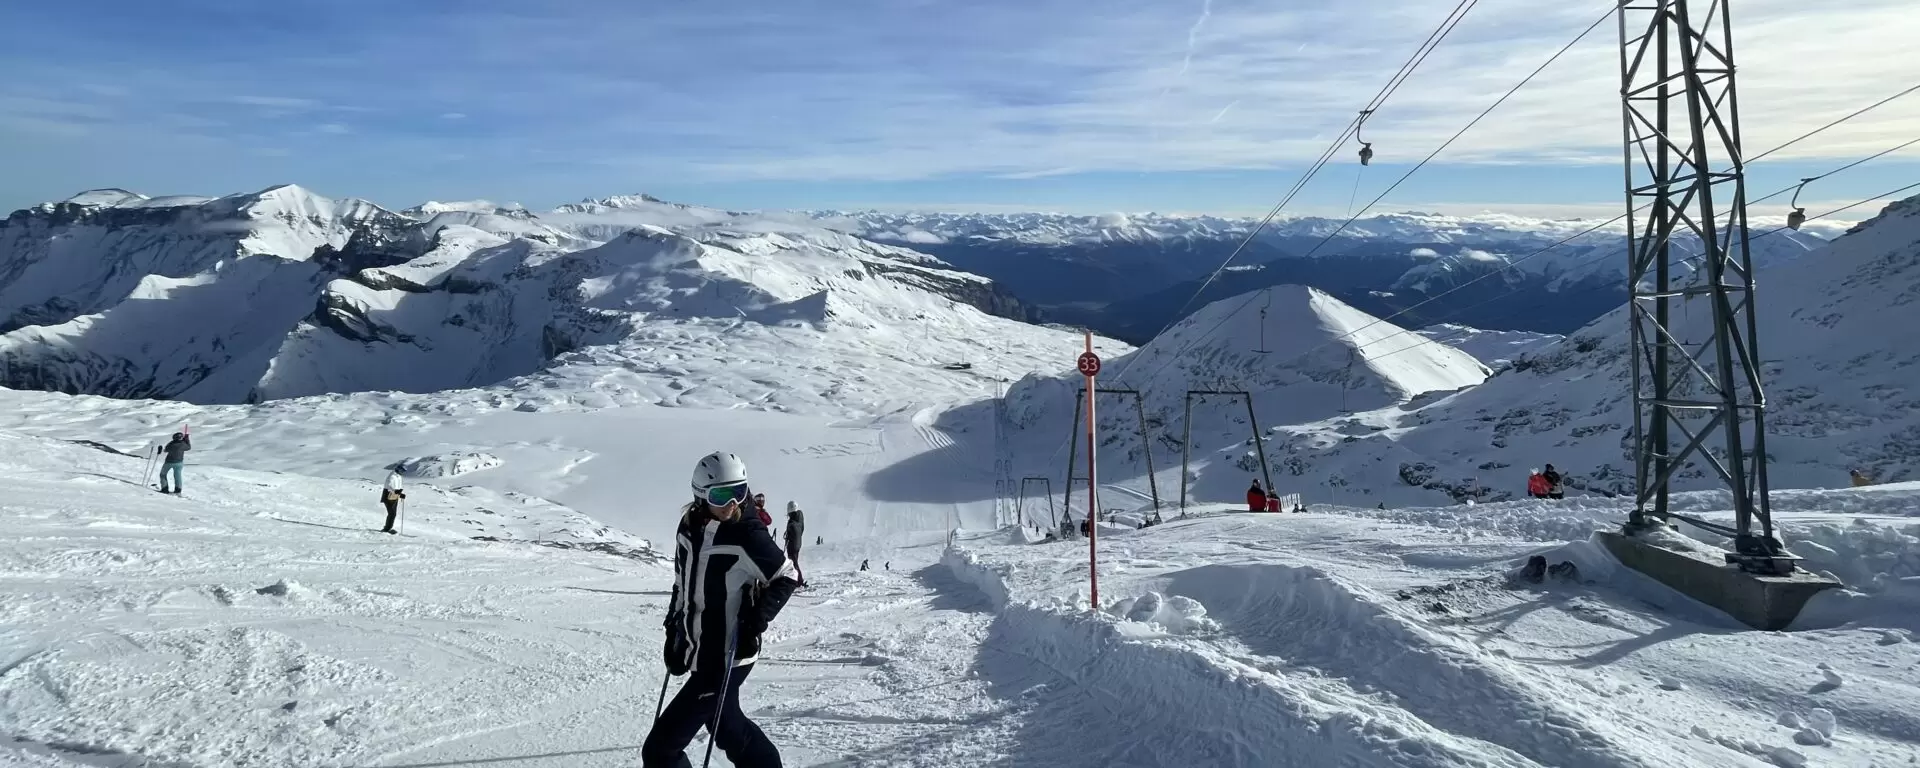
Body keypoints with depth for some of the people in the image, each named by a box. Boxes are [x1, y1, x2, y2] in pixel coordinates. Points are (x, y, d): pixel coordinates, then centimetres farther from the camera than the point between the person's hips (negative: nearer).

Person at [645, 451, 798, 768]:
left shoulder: (748, 534, -18)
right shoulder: (689, 527, 0)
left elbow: (786, 577, -8)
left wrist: (760, 614, -22)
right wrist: (674, 633, 14)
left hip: (727, 658, -7)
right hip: (700, 653, 7)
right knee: (728, 726, 26)